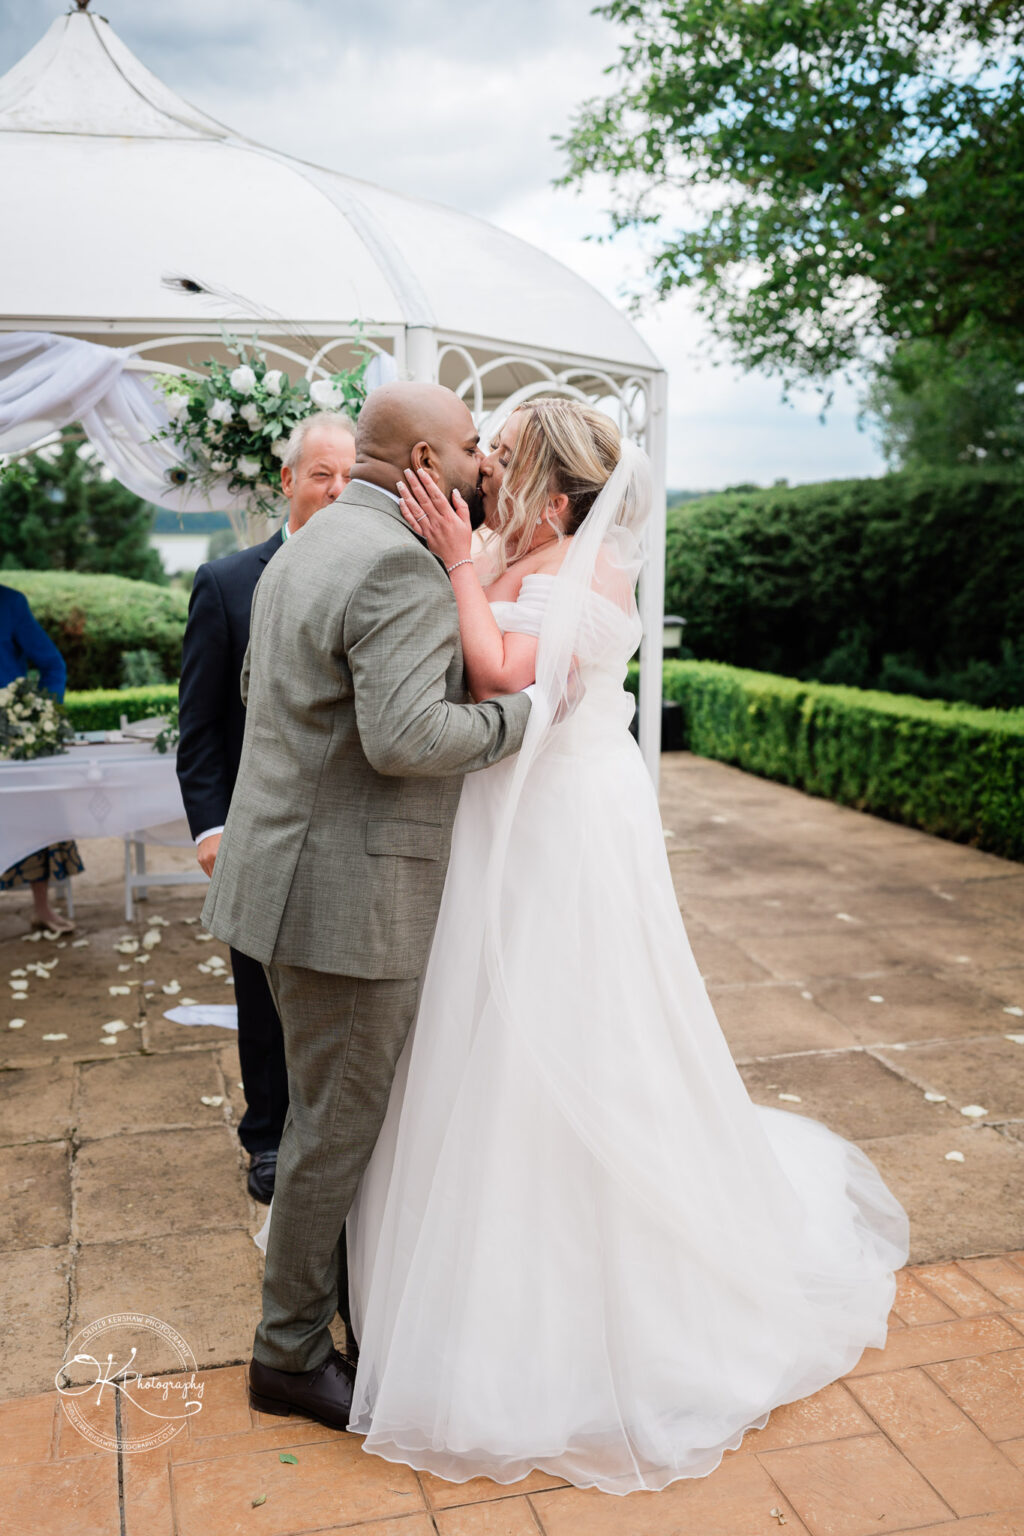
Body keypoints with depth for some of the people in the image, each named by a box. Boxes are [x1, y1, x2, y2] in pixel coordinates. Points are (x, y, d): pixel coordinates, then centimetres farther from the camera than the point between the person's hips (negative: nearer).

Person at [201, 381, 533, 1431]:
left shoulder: (304, 551, 13)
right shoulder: (401, 567, -20)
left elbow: (256, 687, 23)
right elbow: (408, 737, -29)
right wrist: (528, 709, -17)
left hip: (301, 870, 10)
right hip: (349, 894, -10)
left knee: (337, 1106, 22)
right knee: (337, 1124, 6)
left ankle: (346, 1292, 40)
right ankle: (291, 1355, 24)